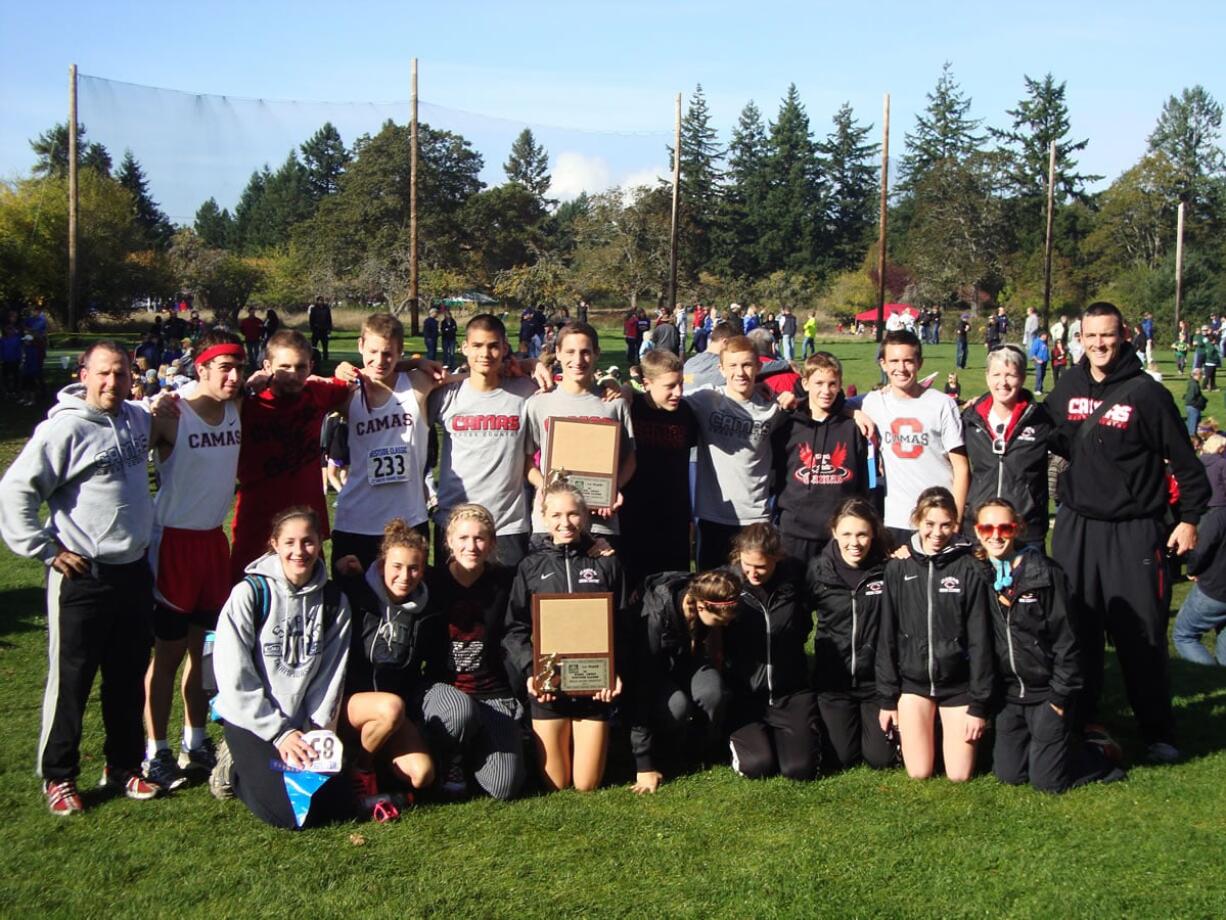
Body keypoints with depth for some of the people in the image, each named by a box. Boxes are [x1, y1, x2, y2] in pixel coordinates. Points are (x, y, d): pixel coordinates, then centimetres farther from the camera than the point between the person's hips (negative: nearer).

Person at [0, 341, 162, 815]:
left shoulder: (139, 419, 5)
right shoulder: (65, 428, -16)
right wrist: (45, 549, -14)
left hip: (134, 571, 6)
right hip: (82, 577, -6)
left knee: (129, 677, 15)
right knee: (70, 681, 4)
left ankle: (123, 766, 28)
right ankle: (58, 777, 17)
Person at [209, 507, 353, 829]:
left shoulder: (334, 601, 1)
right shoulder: (250, 593, -12)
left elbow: (331, 676, 3)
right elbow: (234, 676, -14)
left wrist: (317, 731, -9)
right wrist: (279, 733, -15)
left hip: (303, 721, 5)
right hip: (250, 719, -5)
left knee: (336, 804, -7)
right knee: (289, 812, -19)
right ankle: (235, 768, 10)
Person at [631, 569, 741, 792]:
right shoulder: (656, 615, -37)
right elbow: (642, 687, -35)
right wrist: (644, 765, -34)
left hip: (690, 660, 4)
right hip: (655, 669, -4)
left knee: (713, 692, -30)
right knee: (676, 705, -35)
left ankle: (705, 755, -3)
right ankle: (664, 760, -5)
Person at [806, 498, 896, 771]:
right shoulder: (818, 570, -7)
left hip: (878, 679, -1)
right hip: (834, 680, 1)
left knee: (881, 758, 1)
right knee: (839, 760, 2)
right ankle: (833, 722, 35)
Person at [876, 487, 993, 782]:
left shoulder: (969, 569, -8)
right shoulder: (898, 567, -3)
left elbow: (980, 639, -7)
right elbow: (887, 636, 0)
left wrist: (979, 705, -8)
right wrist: (887, 699, -1)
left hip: (957, 683, -1)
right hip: (913, 680, 1)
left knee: (959, 774, -2)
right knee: (919, 772, -3)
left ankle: (950, 731, 29)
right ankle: (923, 731, 28)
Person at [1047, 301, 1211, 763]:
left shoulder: (1146, 393, -8)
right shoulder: (1067, 387, 5)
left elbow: (1184, 460, -4)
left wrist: (1189, 517, -4)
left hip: (1133, 530, -4)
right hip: (1076, 527, 4)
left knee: (1141, 633, -1)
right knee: (1077, 629, 9)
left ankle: (1157, 731, 11)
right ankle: (1082, 719, 22)